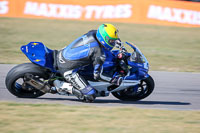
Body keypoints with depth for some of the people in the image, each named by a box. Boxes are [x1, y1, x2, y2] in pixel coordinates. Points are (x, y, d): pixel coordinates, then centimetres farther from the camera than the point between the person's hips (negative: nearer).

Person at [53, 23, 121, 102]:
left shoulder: (92, 34, -2)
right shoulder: (98, 52, -22)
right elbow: (97, 76, -17)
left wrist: (116, 40, 28)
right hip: (68, 70, -9)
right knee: (90, 96, -12)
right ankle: (62, 86, -7)